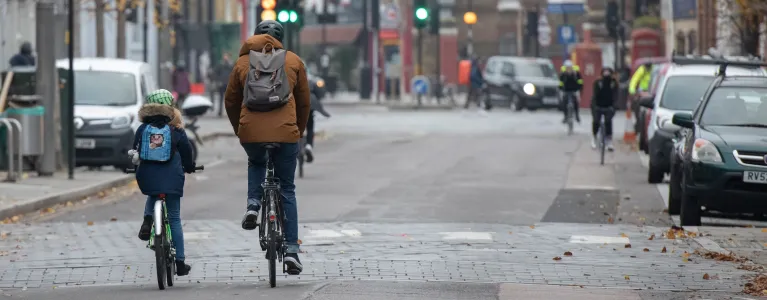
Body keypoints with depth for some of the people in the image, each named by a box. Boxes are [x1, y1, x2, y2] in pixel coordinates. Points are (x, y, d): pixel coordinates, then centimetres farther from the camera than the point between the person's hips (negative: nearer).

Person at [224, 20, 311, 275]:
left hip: (251, 132, 1)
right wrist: (299, 130, 28)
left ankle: (253, 204, 7)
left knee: (256, 164, 34)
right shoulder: (293, 61, 10)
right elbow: (304, 102, 14)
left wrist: (239, 129, 30)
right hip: (285, 132, -1)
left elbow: (230, 102, 15)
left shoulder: (243, 62, 11)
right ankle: (291, 250, 3)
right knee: (287, 190, 10)